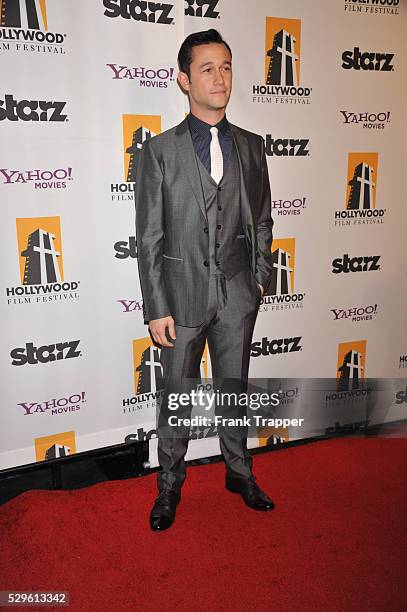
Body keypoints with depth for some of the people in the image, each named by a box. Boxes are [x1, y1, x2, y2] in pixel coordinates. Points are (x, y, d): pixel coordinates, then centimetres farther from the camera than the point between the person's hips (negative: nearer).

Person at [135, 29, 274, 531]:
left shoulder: (250, 146, 7)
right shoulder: (159, 150, -3)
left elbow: (261, 220, 12)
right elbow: (149, 237, -7)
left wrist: (261, 278, 5)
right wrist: (156, 309, -10)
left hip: (238, 294, 3)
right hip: (183, 293, -2)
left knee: (234, 389, 17)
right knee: (177, 396, 10)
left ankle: (239, 472, 37)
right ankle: (169, 486, 30)